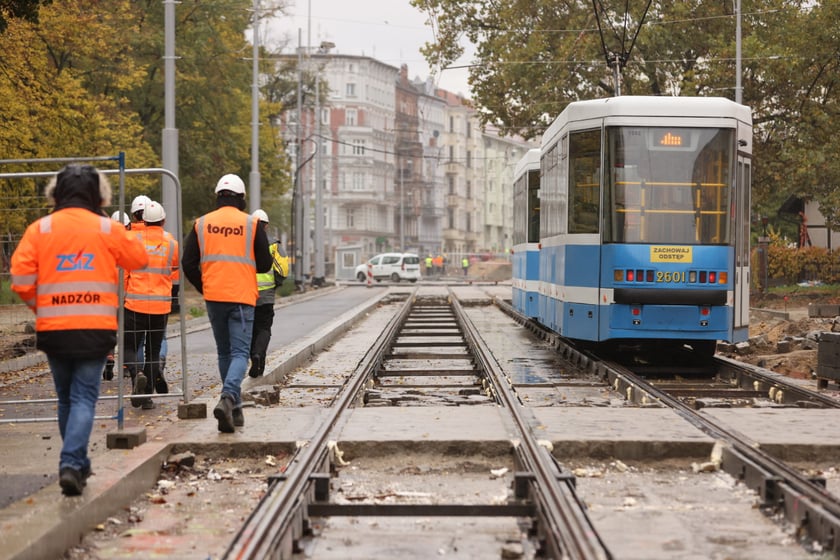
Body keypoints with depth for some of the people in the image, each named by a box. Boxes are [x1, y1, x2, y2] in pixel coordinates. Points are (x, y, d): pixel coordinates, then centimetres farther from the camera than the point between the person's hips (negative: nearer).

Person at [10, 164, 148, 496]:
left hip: (53, 328, 2)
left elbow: (21, 275, -5)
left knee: (66, 397, 17)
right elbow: (139, 259, 12)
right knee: (84, 397, 0)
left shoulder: (40, 229, 0)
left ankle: (77, 462, 25)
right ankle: (71, 463, -18)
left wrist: (38, 307, 11)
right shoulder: (107, 229, -2)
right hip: (96, 328, -2)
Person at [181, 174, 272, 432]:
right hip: (242, 297, -3)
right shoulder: (252, 224, -3)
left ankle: (235, 408, 18)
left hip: (213, 297, 3)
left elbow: (188, 264, 3)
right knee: (240, 352, -3)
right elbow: (265, 264, 0)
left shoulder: (201, 224, 3)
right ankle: (228, 398, -27)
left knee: (224, 352, 15)